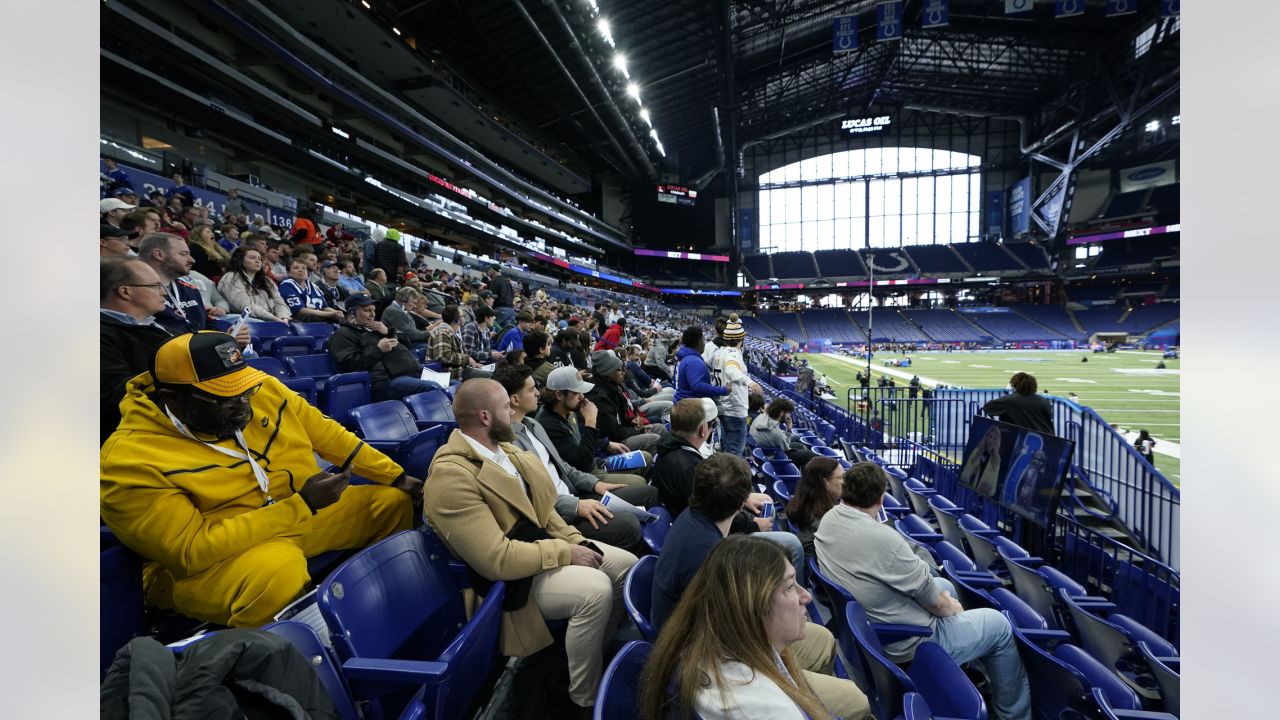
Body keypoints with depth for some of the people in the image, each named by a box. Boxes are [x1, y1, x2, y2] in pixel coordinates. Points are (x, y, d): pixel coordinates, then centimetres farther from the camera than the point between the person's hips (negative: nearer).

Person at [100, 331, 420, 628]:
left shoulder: (262, 390, -8)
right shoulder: (128, 463, -21)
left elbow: (328, 434, 2)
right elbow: (192, 550, -24)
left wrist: (397, 476, 0)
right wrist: (301, 505, -30)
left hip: (302, 514, 6)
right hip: (207, 562, -6)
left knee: (394, 503, 0)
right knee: (281, 568, -37)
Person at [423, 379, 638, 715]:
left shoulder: (501, 447, 3)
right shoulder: (450, 476, -26)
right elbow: (498, 559, -28)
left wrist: (575, 540, -2)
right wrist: (565, 552, -20)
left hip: (542, 544, 9)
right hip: (509, 578, -9)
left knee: (627, 564, 3)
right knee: (595, 589, -27)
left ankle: (601, 652, 25)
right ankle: (586, 700, -2)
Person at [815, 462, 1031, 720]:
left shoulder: (827, 520, -12)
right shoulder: (883, 538, -35)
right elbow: (936, 604, -17)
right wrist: (951, 607, 3)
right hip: (907, 643, -7)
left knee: (945, 585, 27)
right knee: (999, 625, 14)